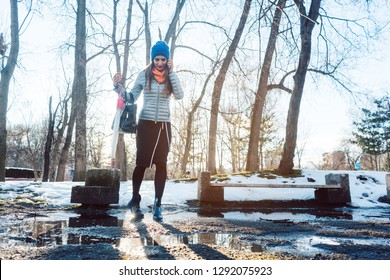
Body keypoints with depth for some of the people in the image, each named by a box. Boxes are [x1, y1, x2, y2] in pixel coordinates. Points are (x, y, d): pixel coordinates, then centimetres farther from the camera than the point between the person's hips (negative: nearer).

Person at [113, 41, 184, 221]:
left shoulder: (171, 76, 6)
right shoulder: (144, 75, 2)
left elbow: (179, 96, -10)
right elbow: (131, 97, 7)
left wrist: (171, 73, -10)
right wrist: (118, 87, -9)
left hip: (164, 125, 2)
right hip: (146, 124, -1)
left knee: (161, 164, 1)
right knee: (141, 163, 0)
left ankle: (157, 204, 7)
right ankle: (135, 200, 18)